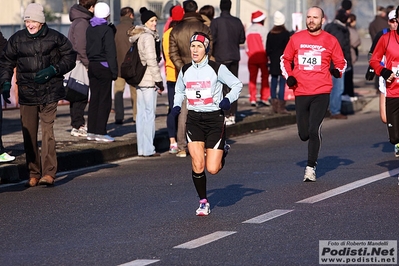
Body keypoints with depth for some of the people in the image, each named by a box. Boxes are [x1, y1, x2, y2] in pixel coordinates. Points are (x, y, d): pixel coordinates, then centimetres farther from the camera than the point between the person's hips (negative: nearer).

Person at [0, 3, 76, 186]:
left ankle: (48, 173, -11)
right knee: (29, 135, 4)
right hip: (26, 93, 3)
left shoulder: (54, 38, 0)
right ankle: (33, 174, 13)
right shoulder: (17, 39, 6)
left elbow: (70, 57, 6)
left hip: (49, 92, -3)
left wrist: (53, 70, -9)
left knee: (47, 131, -12)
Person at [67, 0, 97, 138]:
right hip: (79, 63, -10)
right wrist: (89, 64, -18)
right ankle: (77, 127, -3)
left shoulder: (83, 20, 16)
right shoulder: (82, 22, -16)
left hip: (77, 63, 10)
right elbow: (81, 47, -21)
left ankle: (79, 124, 21)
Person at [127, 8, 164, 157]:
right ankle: (148, 149, -5)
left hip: (139, 79, 9)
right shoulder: (148, 37, -13)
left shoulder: (137, 36, 15)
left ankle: (141, 148, 12)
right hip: (149, 79, -9)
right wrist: (159, 80, -11)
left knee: (141, 113, 10)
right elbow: (151, 60, -17)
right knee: (149, 114, -6)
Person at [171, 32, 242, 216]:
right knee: (197, 165, -10)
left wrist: (228, 99, -15)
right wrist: (177, 106, 4)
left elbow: (237, 84, 2)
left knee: (212, 169, -6)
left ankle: (223, 152, 29)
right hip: (194, 119, 3)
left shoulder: (217, 68, -7)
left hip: (214, 118, -3)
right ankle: (203, 202, 9)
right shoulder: (185, 71, 5)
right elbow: (179, 91, 22)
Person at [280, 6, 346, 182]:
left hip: (321, 93, -3)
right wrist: (288, 76, 4)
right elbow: (285, 59, 19)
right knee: (304, 134, 5)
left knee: (314, 130, -13)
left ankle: (311, 167, -2)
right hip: (301, 92, 3)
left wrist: (338, 71, -8)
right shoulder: (296, 38, 8)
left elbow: (341, 62, 12)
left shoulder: (330, 41, 3)